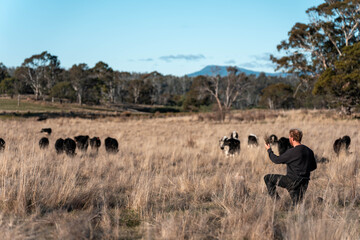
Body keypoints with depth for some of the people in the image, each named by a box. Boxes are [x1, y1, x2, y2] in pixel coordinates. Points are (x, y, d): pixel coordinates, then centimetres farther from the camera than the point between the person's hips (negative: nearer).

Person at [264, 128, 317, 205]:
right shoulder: (309, 151, 6)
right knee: (297, 205, 16)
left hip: (292, 181, -7)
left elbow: (276, 160, -7)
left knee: (267, 178, 3)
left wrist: (269, 150, 9)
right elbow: (313, 166, 16)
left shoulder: (292, 152, -17)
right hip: (304, 183, 7)